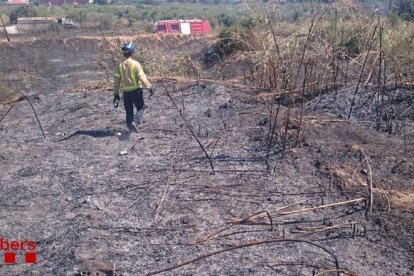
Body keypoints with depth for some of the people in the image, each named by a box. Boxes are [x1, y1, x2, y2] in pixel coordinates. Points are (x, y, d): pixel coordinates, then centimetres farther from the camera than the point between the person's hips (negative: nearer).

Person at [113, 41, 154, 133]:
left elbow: (116, 80, 4)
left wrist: (116, 94, 11)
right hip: (136, 90, -4)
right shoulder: (135, 64, -11)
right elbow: (142, 77, -15)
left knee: (128, 110, 15)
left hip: (126, 92, 4)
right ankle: (135, 122, -15)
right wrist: (149, 87, -7)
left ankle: (130, 126, 17)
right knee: (140, 108, 8)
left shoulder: (120, 65, 2)